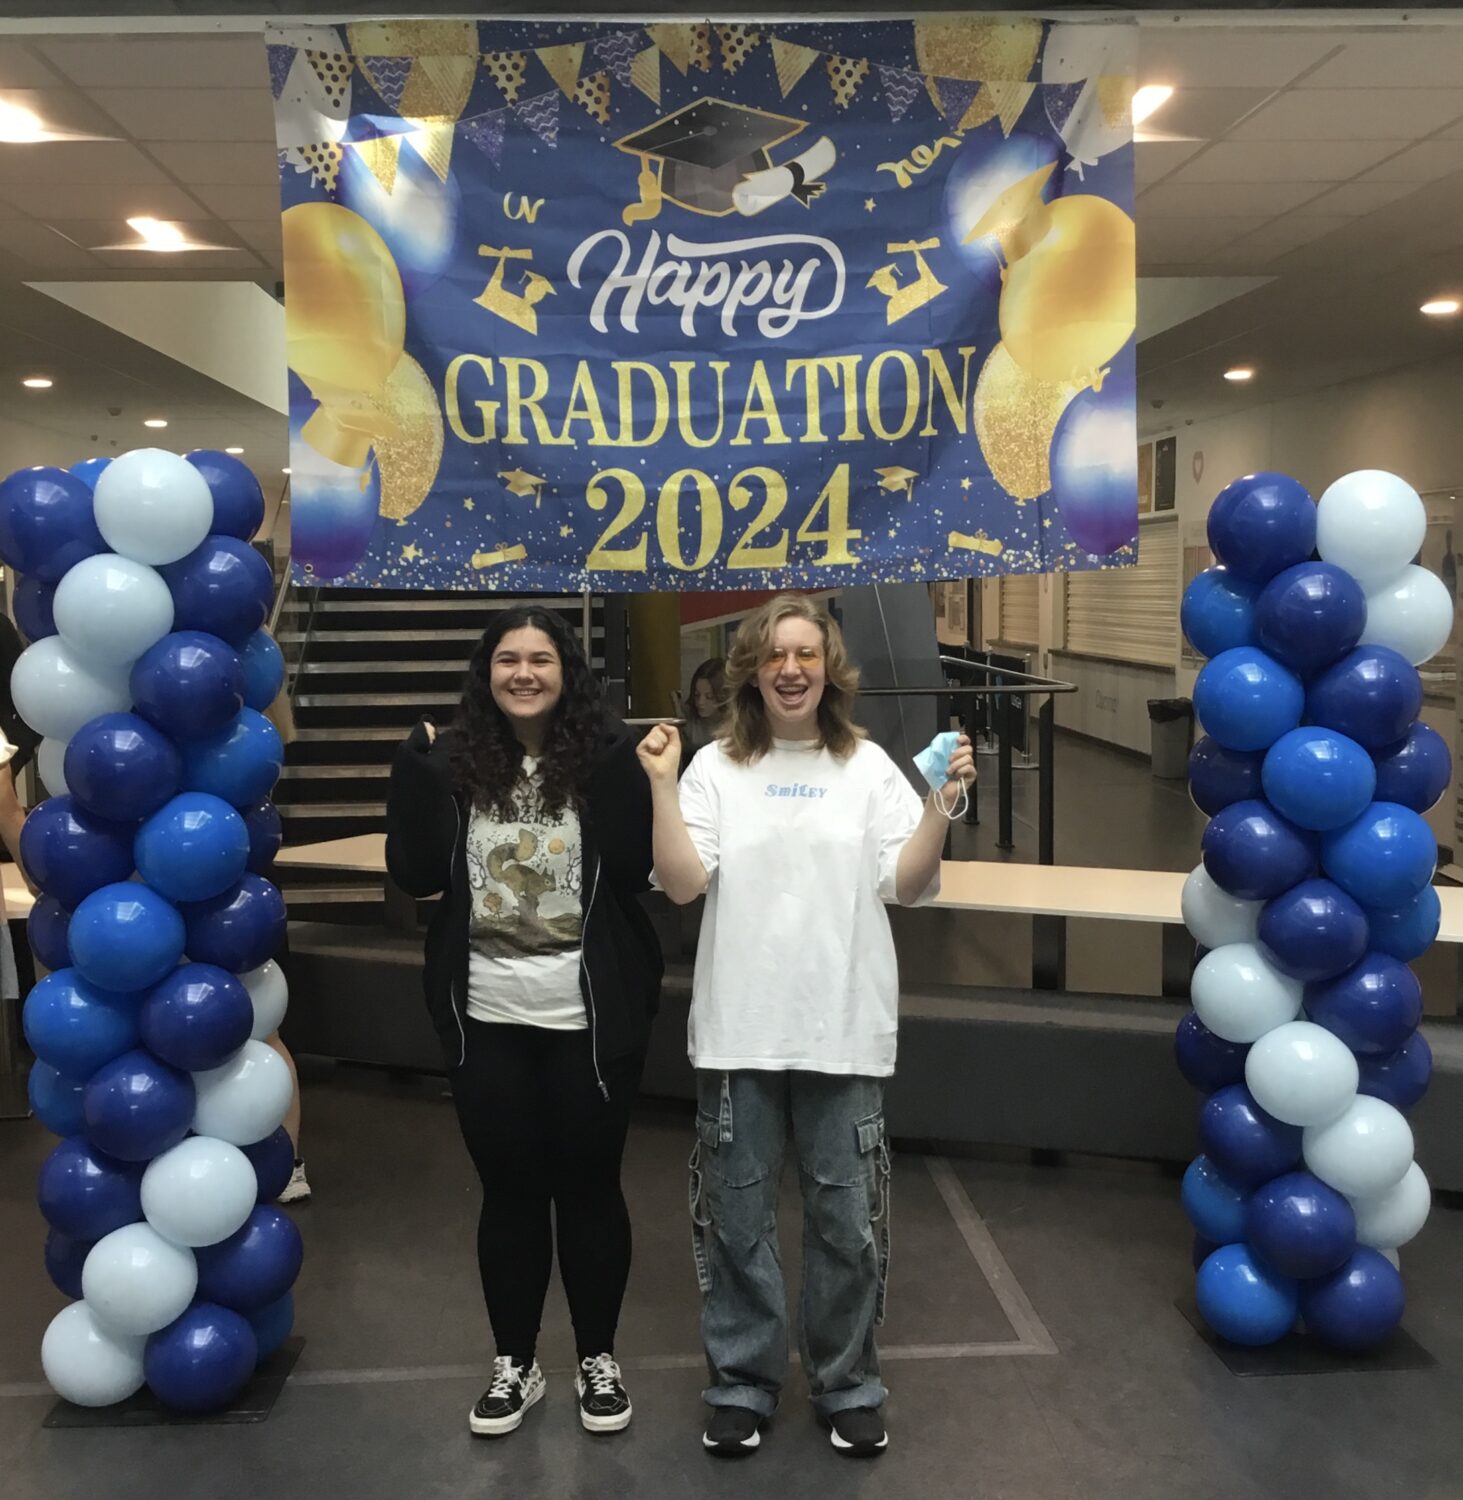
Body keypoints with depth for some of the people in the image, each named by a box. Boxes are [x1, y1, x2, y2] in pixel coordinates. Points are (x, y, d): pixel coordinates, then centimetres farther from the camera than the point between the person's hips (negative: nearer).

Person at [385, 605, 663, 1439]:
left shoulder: (606, 756, -7)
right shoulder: (454, 760, 0)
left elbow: (637, 869, -16)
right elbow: (417, 875, -5)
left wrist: (625, 777, -26)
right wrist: (415, 773, -13)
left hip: (589, 1017, -2)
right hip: (487, 1017, 2)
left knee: (589, 1187, 12)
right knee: (509, 1190, 14)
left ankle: (599, 1360, 31)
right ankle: (516, 1364, 33)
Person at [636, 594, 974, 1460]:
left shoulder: (870, 767, 3)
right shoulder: (716, 768, 1)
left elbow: (906, 886, -2)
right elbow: (683, 883, -7)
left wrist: (943, 804, -14)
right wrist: (662, 786, -14)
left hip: (844, 1031, 0)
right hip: (740, 1032, 0)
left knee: (848, 1219, 9)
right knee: (737, 1216, 10)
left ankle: (849, 1385, 29)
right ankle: (744, 1382, 29)